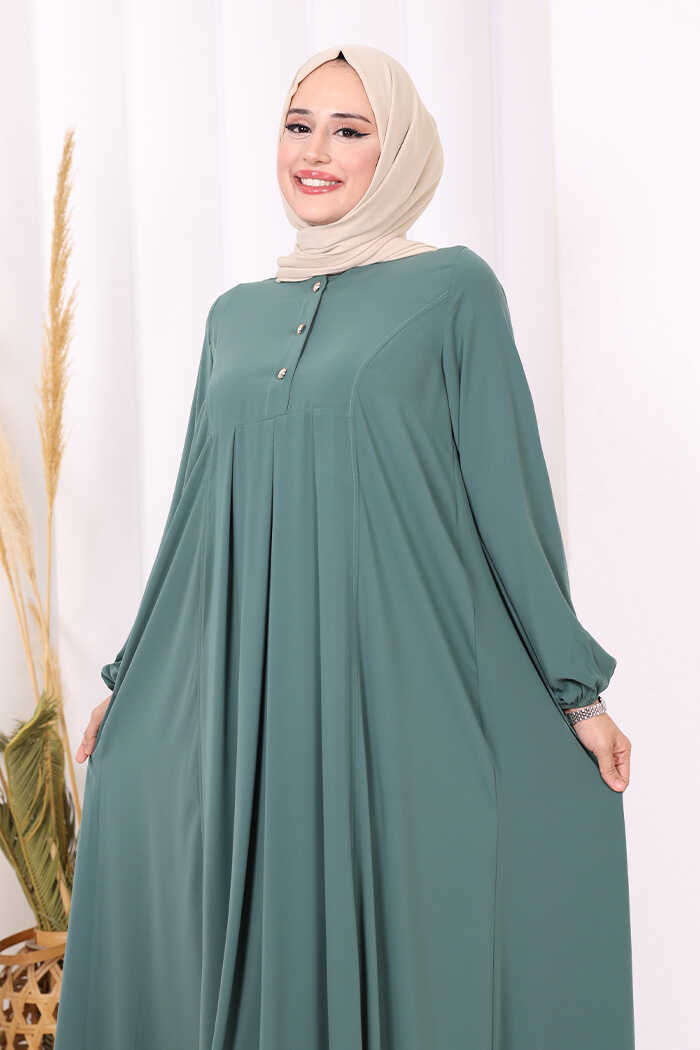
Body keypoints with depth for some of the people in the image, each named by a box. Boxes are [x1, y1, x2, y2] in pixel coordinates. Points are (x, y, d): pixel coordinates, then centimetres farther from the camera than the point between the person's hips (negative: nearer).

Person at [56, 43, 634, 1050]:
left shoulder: (453, 287, 1)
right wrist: (130, 680, 19)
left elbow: (506, 488, 0)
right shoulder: (235, 314, 14)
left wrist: (576, 689, -2)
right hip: (246, 684, 4)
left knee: (400, 946, 1)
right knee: (261, 937, 7)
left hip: (401, 679, -4)